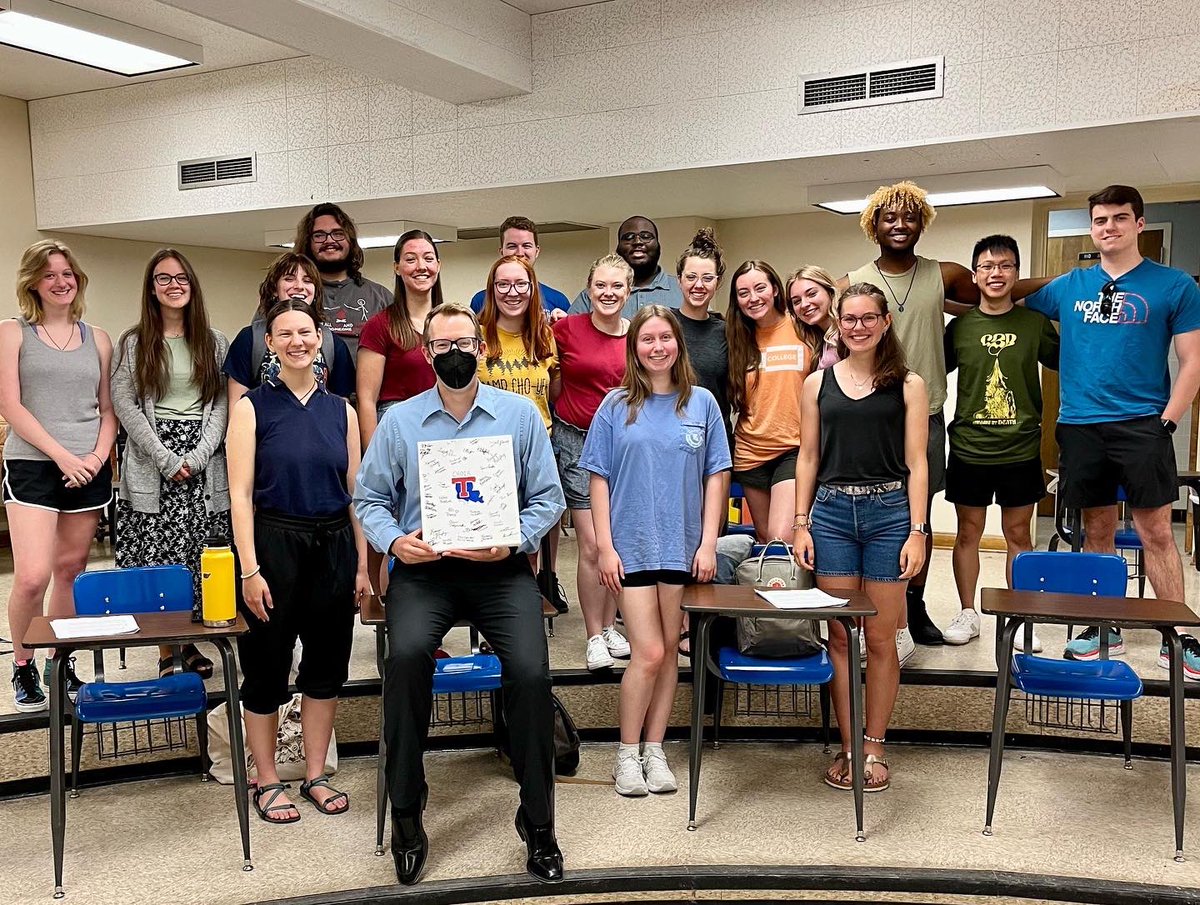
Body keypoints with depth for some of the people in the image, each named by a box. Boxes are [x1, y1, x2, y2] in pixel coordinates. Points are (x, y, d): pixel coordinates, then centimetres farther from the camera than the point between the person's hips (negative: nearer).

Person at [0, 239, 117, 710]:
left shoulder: (97, 339, 12)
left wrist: (99, 455, -5)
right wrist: (62, 455, -13)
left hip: (89, 470, 3)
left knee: (71, 570, 9)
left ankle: (62, 663, 21)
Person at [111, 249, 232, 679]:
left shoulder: (214, 342, 10)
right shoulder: (132, 343, 6)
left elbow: (222, 403, 4)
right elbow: (125, 405, -1)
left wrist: (198, 455, -9)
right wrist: (166, 458, -10)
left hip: (205, 463, 1)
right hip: (152, 464, -1)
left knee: (201, 560, 1)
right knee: (156, 561, -3)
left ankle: (192, 643, 14)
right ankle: (166, 652, 6)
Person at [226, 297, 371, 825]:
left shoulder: (341, 410, 8)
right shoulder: (253, 406, -2)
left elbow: (355, 493, 9)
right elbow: (240, 493, -7)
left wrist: (362, 564, 5)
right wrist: (249, 569, -14)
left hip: (333, 546, 4)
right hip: (273, 544, -4)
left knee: (327, 661, 10)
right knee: (267, 663, 5)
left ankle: (316, 776, 25)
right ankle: (267, 782, 21)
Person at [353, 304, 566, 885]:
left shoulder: (520, 414, 7)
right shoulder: (399, 420, 9)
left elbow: (548, 498, 6)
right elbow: (370, 498, 11)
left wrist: (513, 542, -12)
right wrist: (393, 540, -9)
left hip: (501, 570, 0)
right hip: (423, 569, 1)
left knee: (530, 669, -24)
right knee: (406, 655, -29)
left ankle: (538, 823, -4)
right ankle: (406, 816, -12)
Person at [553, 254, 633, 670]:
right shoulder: (567, 328, -5)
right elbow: (555, 389, 6)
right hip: (577, 441, -3)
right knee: (592, 545, -5)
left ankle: (610, 626, 25)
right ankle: (594, 637, 8)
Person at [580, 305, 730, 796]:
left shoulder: (702, 403, 4)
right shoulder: (616, 407, 1)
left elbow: (715, 476, 4)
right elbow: (599, 479, 1)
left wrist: (708, 543, -3)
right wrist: (605, 547, -5)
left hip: (683, 546, 2)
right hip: (631, 545, -2)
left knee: (669, 650, 8)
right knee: (648, 653, -5)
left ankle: (654, 749, 21)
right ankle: (628, 753, 11)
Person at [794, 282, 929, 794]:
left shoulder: (907, 385, 3)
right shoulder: (818, 384, 9)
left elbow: (916, 464, 1)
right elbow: (808, 459, 10)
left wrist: (917, 531, -6)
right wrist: (801, 525, 3)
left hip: (889, 512, -1)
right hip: (832, 512, 2)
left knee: (880, 640, 4)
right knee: (840, 638, 6)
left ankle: (875, 749, 18)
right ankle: (848, 748, 17)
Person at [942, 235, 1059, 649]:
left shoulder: (1035, 323, 0)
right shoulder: (960, 326, 0)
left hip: (1021, 449, 0)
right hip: (969, 448, 0)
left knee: (1018, 534, 8)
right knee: (968, 532, 9)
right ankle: (967, 614, 22)